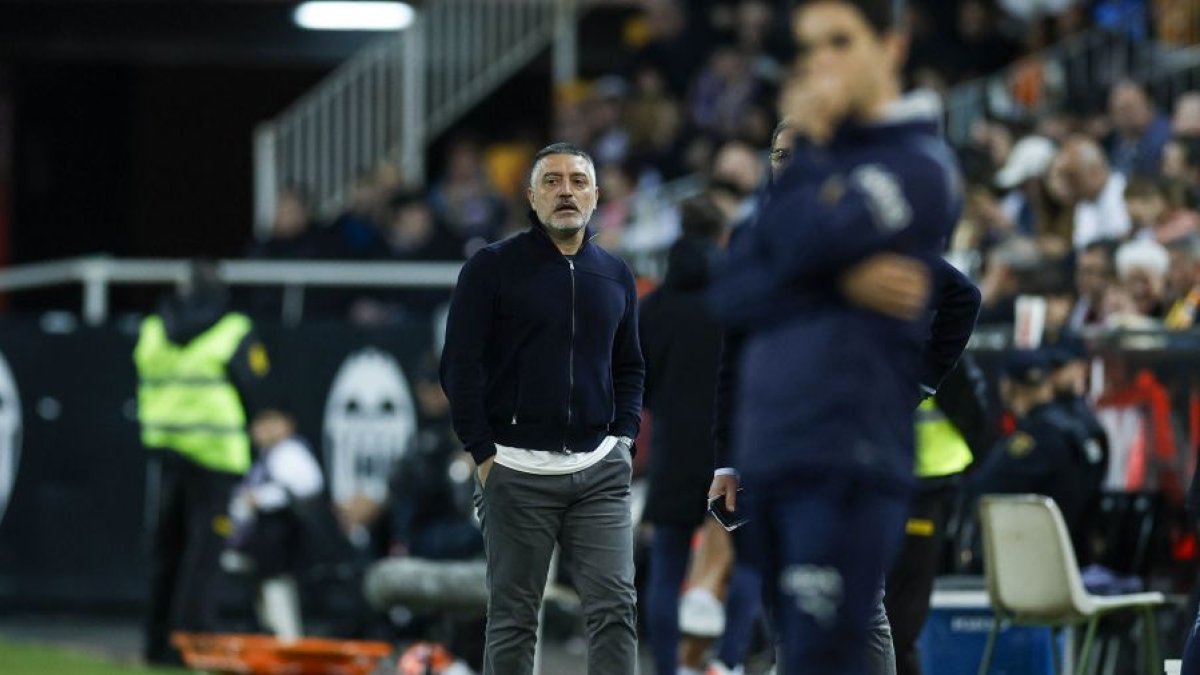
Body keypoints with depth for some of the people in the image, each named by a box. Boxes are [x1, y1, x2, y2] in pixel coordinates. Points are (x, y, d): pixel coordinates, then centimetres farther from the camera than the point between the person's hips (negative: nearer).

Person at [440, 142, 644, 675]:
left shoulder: (615, 275, 12)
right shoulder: (493, 267, -2)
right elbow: (460, 366, -4)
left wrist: (623, 439, 7)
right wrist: (484, 455, -8)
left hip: (600, 470, 4)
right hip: (517, 471, -3)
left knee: (615, 608, -5)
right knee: (512, 618, 2)